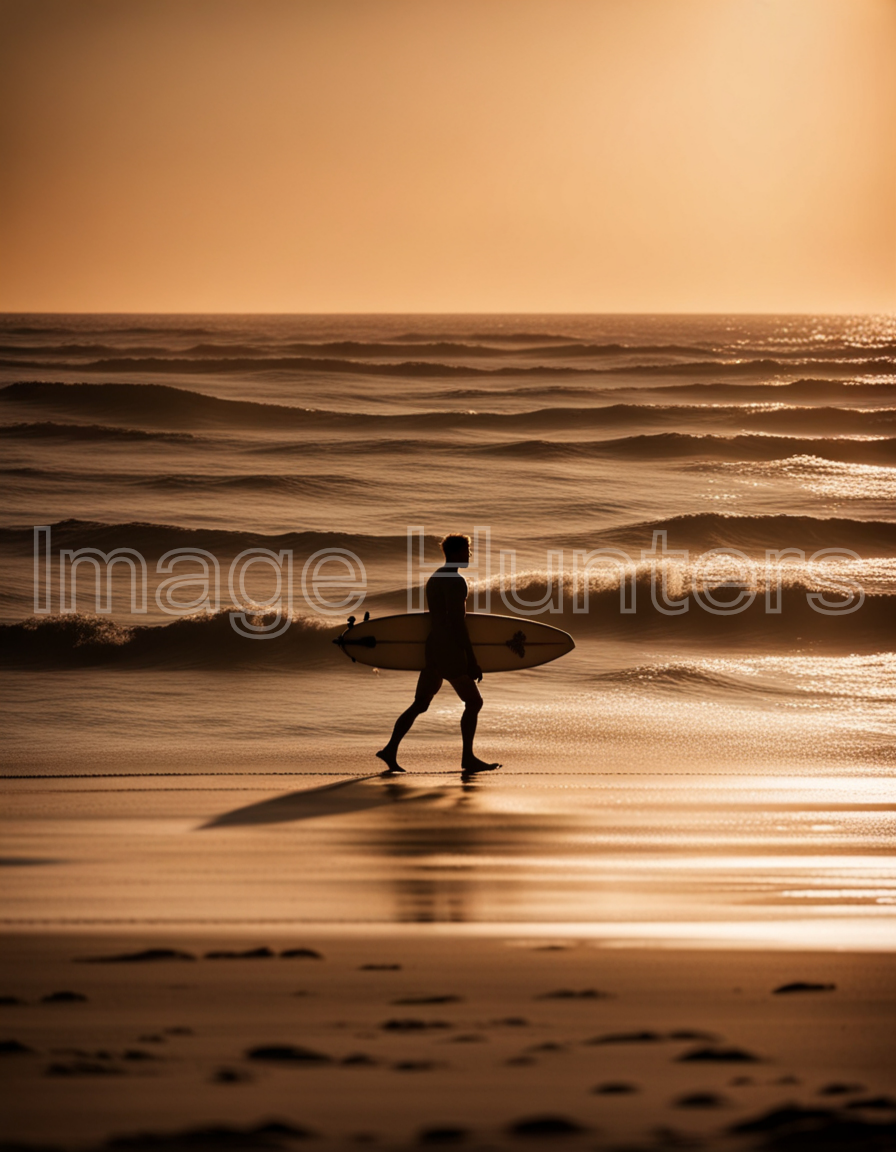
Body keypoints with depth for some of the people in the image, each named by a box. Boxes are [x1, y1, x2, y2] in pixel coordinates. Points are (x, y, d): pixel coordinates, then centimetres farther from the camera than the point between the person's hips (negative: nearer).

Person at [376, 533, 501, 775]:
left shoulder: (434, 578, 18)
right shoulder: (455, 581, -13)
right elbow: (458, 623, -19)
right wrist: (472, 660, -20)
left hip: (432, 647, 9)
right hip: (449, 650, -9)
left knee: (420, 703, 9)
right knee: (473, 701, -1)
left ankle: (391, 750, 2)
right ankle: (468, 758, 0)